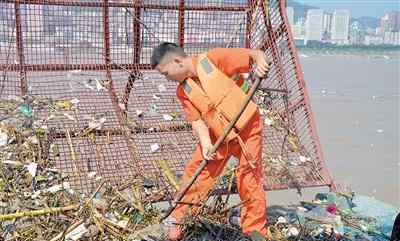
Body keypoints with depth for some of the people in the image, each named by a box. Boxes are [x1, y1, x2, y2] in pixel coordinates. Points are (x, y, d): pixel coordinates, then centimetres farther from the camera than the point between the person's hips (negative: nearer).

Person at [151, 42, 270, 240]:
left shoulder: (214, 59, -16)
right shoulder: (183, 92, -1)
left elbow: (255, 54, -15)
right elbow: (196, 119, -6)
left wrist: (260, 62, -37)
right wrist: (205, 143, -22)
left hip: (248, 129, -4)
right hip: (217, 135, 4)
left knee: (250, 180, -1)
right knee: (195, 172, 1)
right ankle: (175, 219, 20)